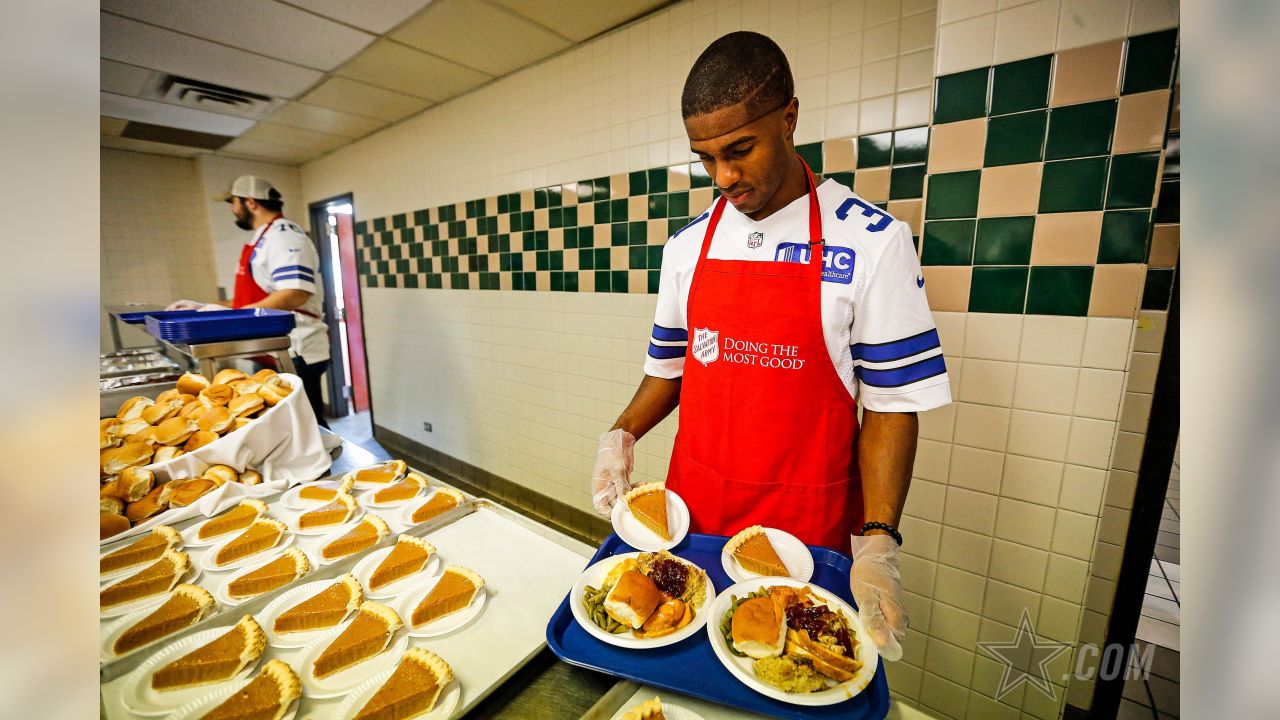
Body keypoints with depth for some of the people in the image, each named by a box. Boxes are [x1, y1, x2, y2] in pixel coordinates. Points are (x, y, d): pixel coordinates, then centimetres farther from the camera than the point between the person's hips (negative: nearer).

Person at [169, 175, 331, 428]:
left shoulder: (284, 236, -12)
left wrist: (232, 315, -20)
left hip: (295, 355, -10)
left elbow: (294, 295, -25)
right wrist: (204, 307, 19)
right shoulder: (264, 240, 19)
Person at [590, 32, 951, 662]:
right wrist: (621, 435, -6)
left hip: (806, 523, -2)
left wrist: (877, 541, -18)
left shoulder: (872, 241, -11)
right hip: (692, 510, 4)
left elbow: (891, 401, -10)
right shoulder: (687, 245, 0)